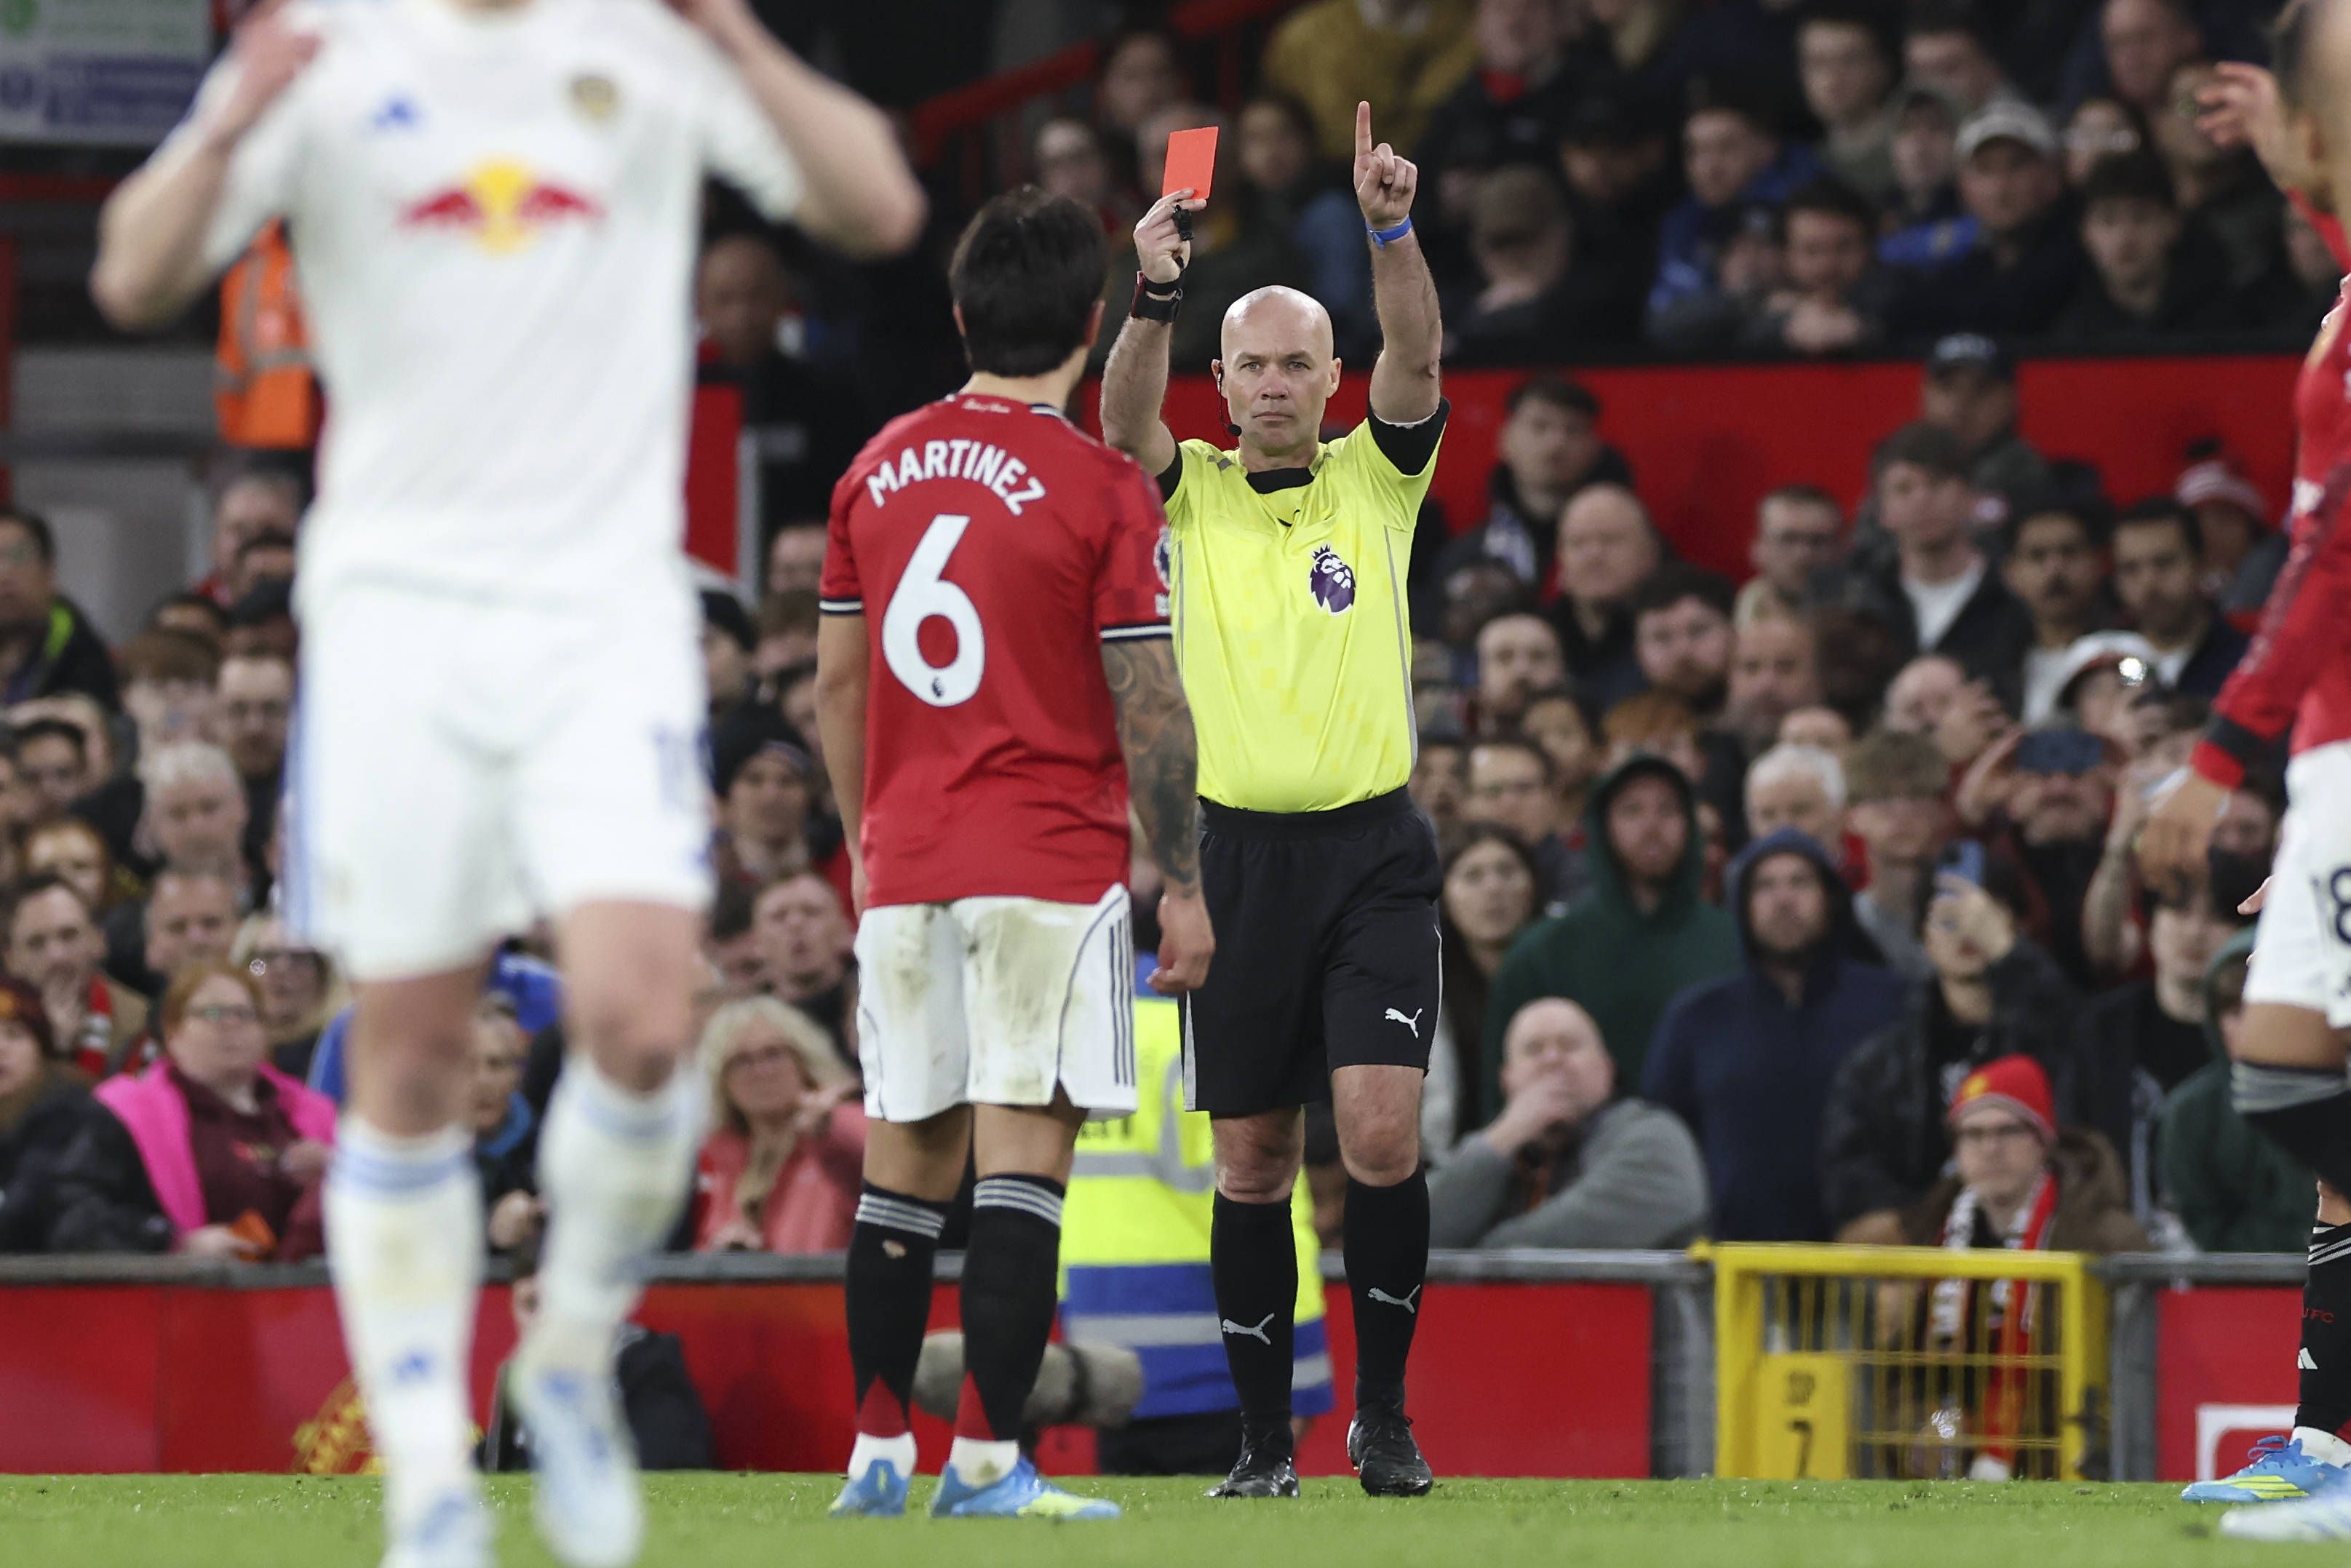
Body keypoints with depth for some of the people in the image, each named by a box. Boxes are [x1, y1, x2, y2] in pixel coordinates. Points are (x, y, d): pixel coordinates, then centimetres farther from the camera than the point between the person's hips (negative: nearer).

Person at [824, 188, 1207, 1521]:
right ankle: (987, 1460, -10)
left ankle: (880, 1449, 11)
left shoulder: (880, 470, 7)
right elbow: (1151, 710, -8)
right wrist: (1183, 883, -1)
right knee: (1024, 1158, -6)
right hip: (1051, 864, -5)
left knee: (907, 1159, 11)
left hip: (906, 864, 5)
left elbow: (837, 681, 13)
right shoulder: (1105, 493, -8)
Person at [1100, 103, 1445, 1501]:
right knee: (1254, 1157, 3)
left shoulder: (1378, 480, 5)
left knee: (1380, 1128, -14)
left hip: (1374, 848, -1)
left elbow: (1417, 358, -12)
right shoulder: (1192, 493, 5)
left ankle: (1384, 1416, -1)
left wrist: (1392, 230, -30)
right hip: (1243, 850, 1)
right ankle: (1266, 1437, 12)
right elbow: (1125, 416, -14)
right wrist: (1158, 296, -33)